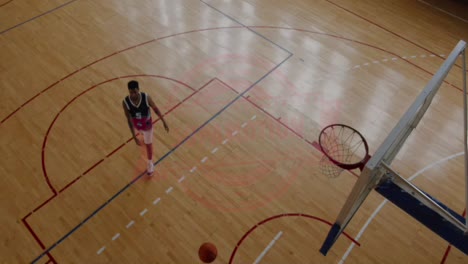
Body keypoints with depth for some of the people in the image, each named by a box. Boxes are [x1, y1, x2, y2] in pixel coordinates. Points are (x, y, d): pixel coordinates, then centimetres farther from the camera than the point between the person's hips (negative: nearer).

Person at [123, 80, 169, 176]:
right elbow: (129, 119, -26)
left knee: (148, 144, 12)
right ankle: (145, 136, 76)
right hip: (136, 125, 2)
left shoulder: (146, 98, -34)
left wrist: (164, 121, -10)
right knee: (143, 133, 36)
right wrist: (134, 136, -27)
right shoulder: (125, 102, -32)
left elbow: (155, 109, -16)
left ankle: (150, 163, 35)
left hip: (147, 125, -2)